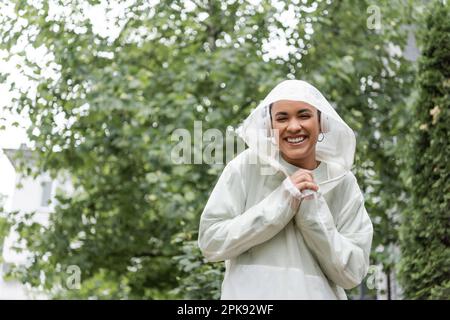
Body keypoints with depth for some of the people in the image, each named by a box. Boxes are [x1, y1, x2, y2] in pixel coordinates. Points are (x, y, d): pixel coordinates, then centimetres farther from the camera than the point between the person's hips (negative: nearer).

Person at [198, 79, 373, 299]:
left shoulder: (342, 182, -5)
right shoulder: (247, 166, -9)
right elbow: (210, 242, -13)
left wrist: (312, 210, -18)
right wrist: (280, 202, -19)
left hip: (318, 294, 1)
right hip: (250, 293, -1)